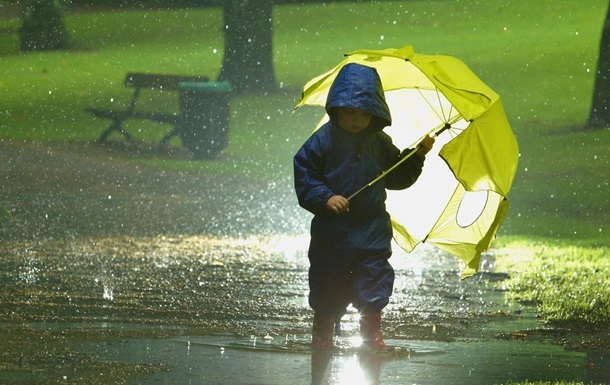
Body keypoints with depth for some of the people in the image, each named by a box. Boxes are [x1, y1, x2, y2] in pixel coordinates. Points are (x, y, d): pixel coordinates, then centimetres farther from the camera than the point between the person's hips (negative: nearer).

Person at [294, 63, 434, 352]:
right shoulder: (325, 139, -8)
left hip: (372, 227, 3)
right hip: (333, 228, -3)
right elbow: (303, 172, -10)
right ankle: (321, 337, 22)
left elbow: (397, 177, 15)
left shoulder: (379, 143, 5)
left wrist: (417, 157, 2)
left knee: (375, 281, 1)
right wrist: (325, 197, -22)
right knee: (328, 285, 7)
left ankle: (372, 337, 13)